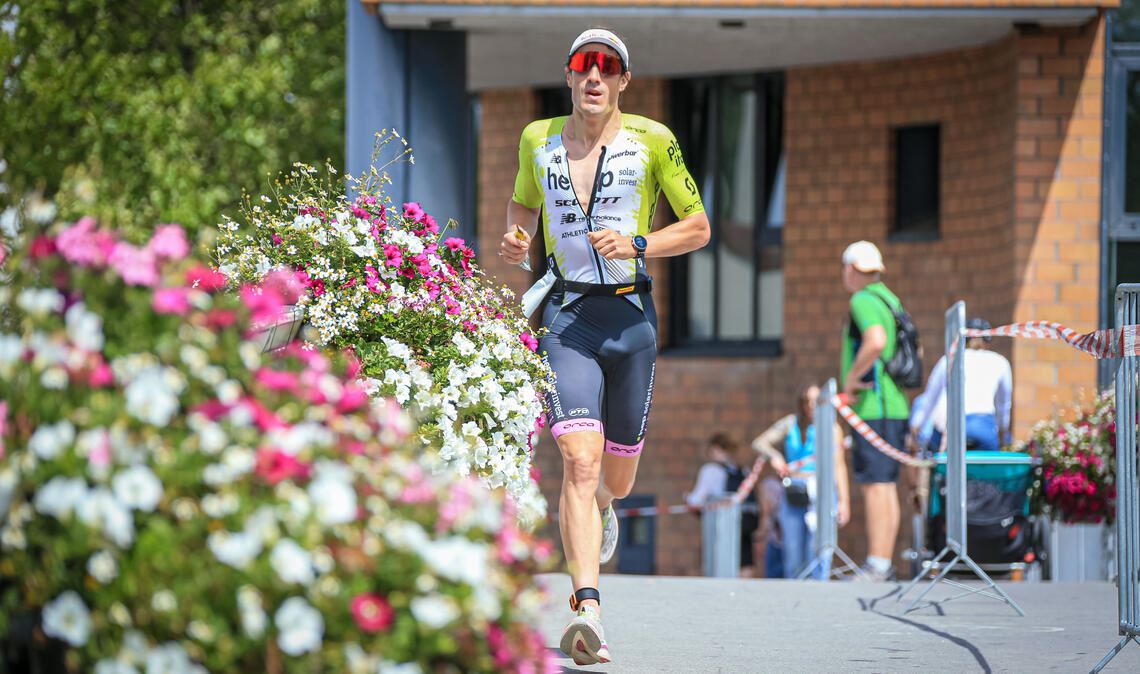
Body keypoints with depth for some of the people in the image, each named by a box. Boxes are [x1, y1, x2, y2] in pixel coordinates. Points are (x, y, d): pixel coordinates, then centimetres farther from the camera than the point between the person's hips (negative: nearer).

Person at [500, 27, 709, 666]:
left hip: (631, 315, 1)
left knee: (616, 473, 13)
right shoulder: (537, 140, 5)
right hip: (566, 316, -1)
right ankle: (589, 609, -27)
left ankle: (601, 505, 53)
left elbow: (699, 228, 4)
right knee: (579, 459, -19)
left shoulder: (651, 140, -2)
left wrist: (637, 244, -13)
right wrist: (515, 241, 2)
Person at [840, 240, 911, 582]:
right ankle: (884, 563, 13)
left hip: (874, 408, -9)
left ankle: (876, 566, -14)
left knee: (876, 485, -11)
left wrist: (853, 376, -18)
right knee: (885, 487, 11)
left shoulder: (863, 301, -10)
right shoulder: (889, 299, 19)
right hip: (895, 405, 9)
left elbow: (876, 341, -29)